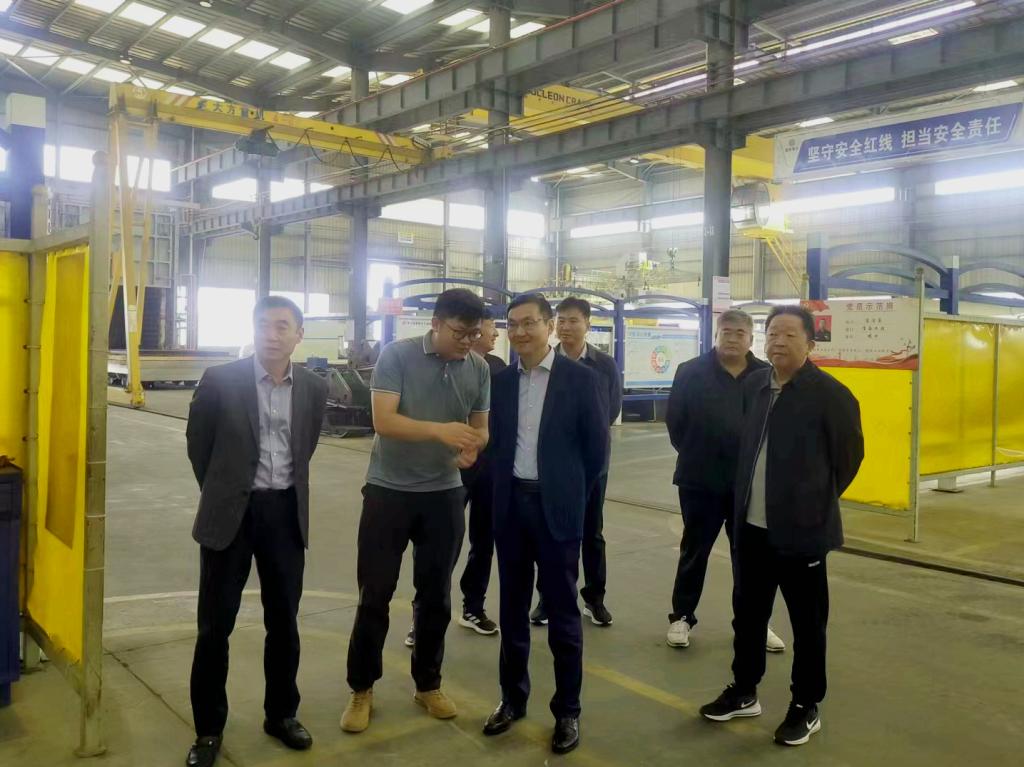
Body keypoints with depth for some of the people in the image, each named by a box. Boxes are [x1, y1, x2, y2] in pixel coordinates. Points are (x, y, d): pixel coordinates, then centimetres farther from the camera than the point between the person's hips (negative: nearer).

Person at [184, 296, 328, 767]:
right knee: (216, 624, 5)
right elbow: (197, 443, 5)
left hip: (286, 512, 3)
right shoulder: (220, 380, -7)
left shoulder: (314, 389, 2)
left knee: (283, 621, 12)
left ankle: (281, 714, 30)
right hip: (231, 513, -2)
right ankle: (208, 729, 21)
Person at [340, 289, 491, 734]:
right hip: (388, 491, -3)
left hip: (445, 495, 3)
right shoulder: (396, 355, -12)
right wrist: (440, 431, -35)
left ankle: (428, 684, 31)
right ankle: (361, 689, 22)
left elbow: (480, 428, 6)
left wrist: (472, 447, -19)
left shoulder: (479, 369, -1)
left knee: (435, 596, 13)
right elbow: (384, 421, -20)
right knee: (374, 594, 5)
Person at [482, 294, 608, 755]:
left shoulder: (580, 378, -7)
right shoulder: (502, 381, 5)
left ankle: (567, 710, 19)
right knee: (513, 607, 14)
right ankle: (513, 698, 29)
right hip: (510, 504, 4)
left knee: (562, 612, 5)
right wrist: (503, 487, 8)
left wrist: (570, 494, 3)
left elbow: (596, 446, -2)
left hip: (556, 508, -4)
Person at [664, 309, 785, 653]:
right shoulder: (691, 372, -5)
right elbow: (674, 420, -1)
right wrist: (693, 455, 2)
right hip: (701, 480, -2)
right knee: (694, 551, 11)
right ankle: (681, 616, 25)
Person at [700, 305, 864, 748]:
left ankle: (806, 707, 25)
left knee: (807, 623, 8)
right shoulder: (753, 386, 5)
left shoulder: (830, 393, -11)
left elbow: (850, 454, -3)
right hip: (752, 525, 6)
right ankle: (744, 692, 32)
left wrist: (817, 499, 4)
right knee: (746, 613, 15)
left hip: (801, 528, -5)